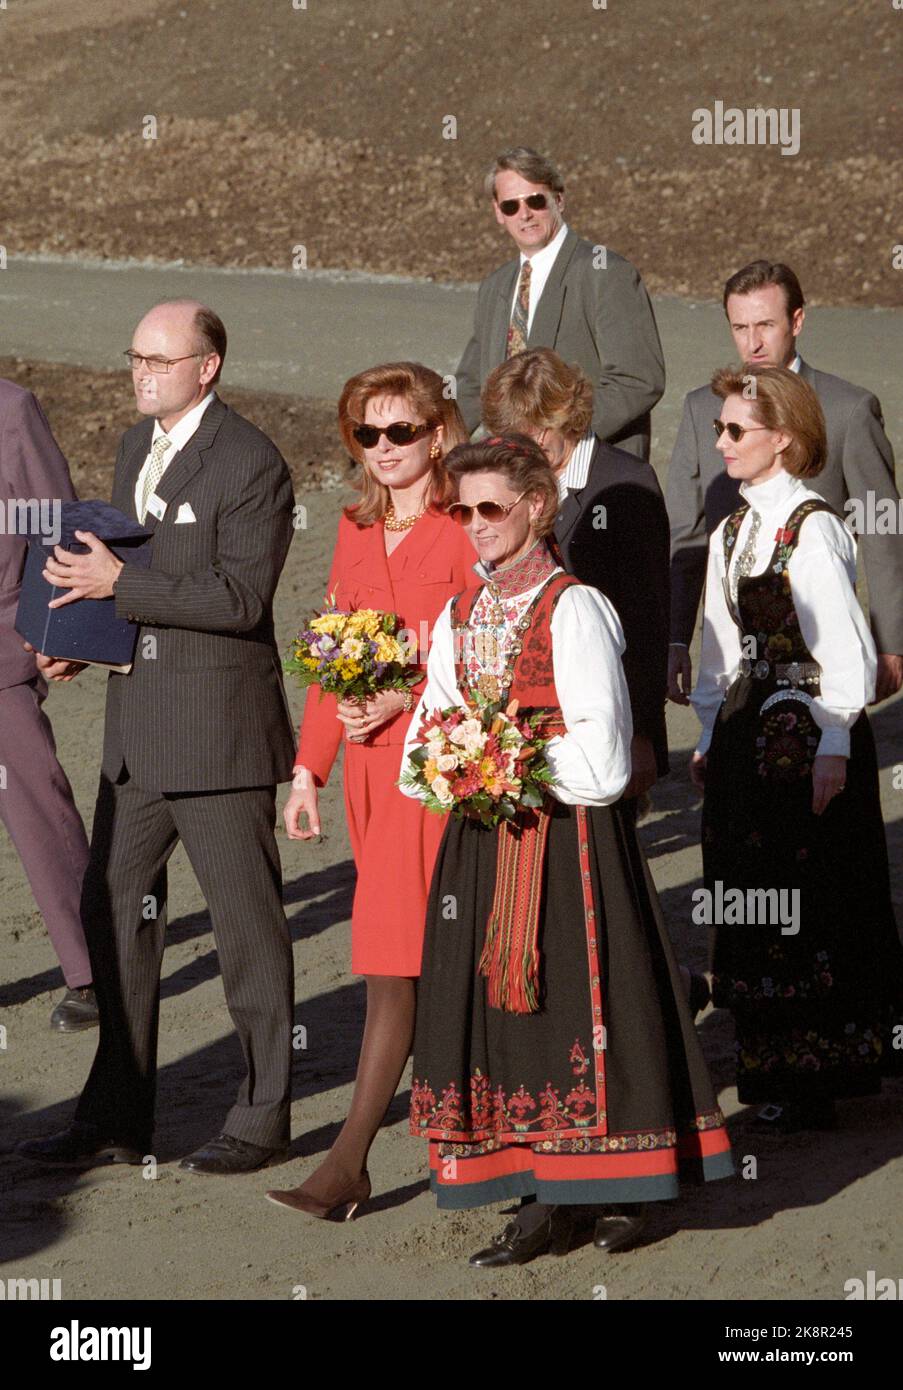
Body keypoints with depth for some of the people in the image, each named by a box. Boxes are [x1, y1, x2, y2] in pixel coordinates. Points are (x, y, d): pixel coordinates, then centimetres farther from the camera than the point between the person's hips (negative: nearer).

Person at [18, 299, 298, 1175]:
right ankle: (116, 1119, 18)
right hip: (138, 730, 9)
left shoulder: (251, 464, -13)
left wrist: (119, 584, -23)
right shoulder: (137, 447, 13)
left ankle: (262, 1119, 12)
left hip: (217, 734, -9)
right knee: (113, 909, 10)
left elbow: (241, 596, -21)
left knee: (246, 921, 2)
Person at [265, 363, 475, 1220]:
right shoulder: (357, 532, 14)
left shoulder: (464, 531, -8)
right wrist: (308, 771, 14)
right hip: (368, 764, 7)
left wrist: (402, 699, -20)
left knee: (395, 955, -9)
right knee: (436, 959, 11)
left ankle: (350, 1161, -10)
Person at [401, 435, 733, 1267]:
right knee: (494, 1004, 4)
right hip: (483, 840, 7)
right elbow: (427, 744, 15)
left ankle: (620, 1192, 9)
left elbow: (601, 760, -14)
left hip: (568, 839, -7)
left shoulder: (573, 611, -9)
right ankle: (543, 1205, 10)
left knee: (579, 1001, -4)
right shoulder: (457, 617, 13)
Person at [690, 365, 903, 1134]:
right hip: (750, 731, 8)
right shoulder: (732, 532, 11)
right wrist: (711, 733, 14)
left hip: (808, 733, -8)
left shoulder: (813, 529, -14)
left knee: (807, 903, -2)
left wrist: (832, 745, -16)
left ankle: (810, 1079, 4)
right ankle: (774, 1062, 21)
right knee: (751, 891, 11)